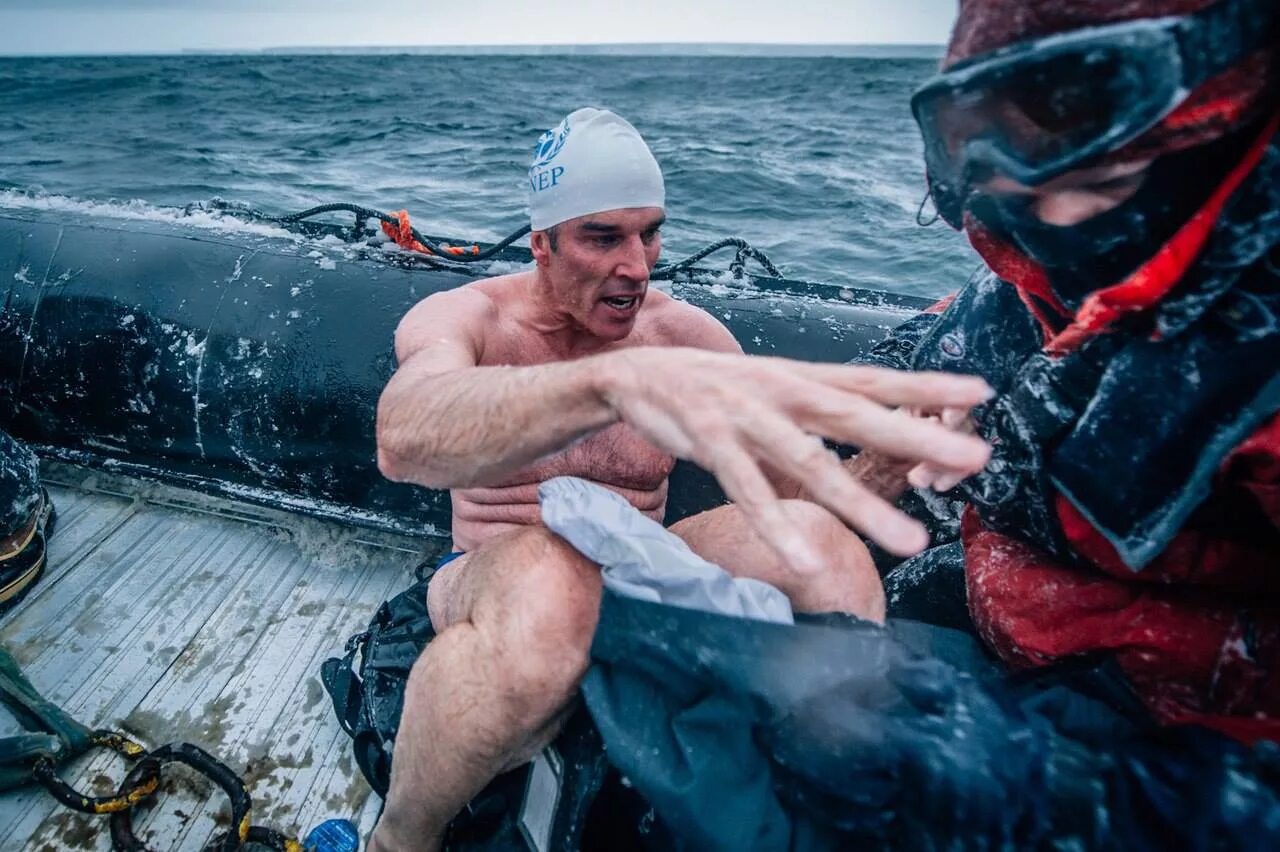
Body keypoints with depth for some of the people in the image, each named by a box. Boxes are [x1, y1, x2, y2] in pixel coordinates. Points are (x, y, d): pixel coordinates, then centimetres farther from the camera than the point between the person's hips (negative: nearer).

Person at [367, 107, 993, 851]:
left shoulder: (685, 334, -2)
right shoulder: (464, 319, -11)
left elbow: (802, 483, -3)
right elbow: (405, 438, -37)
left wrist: (894, 460, -25)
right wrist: (616, 379, -55)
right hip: (496, 594, -2)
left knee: (818, 538, -25)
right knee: (544, 579, -40)